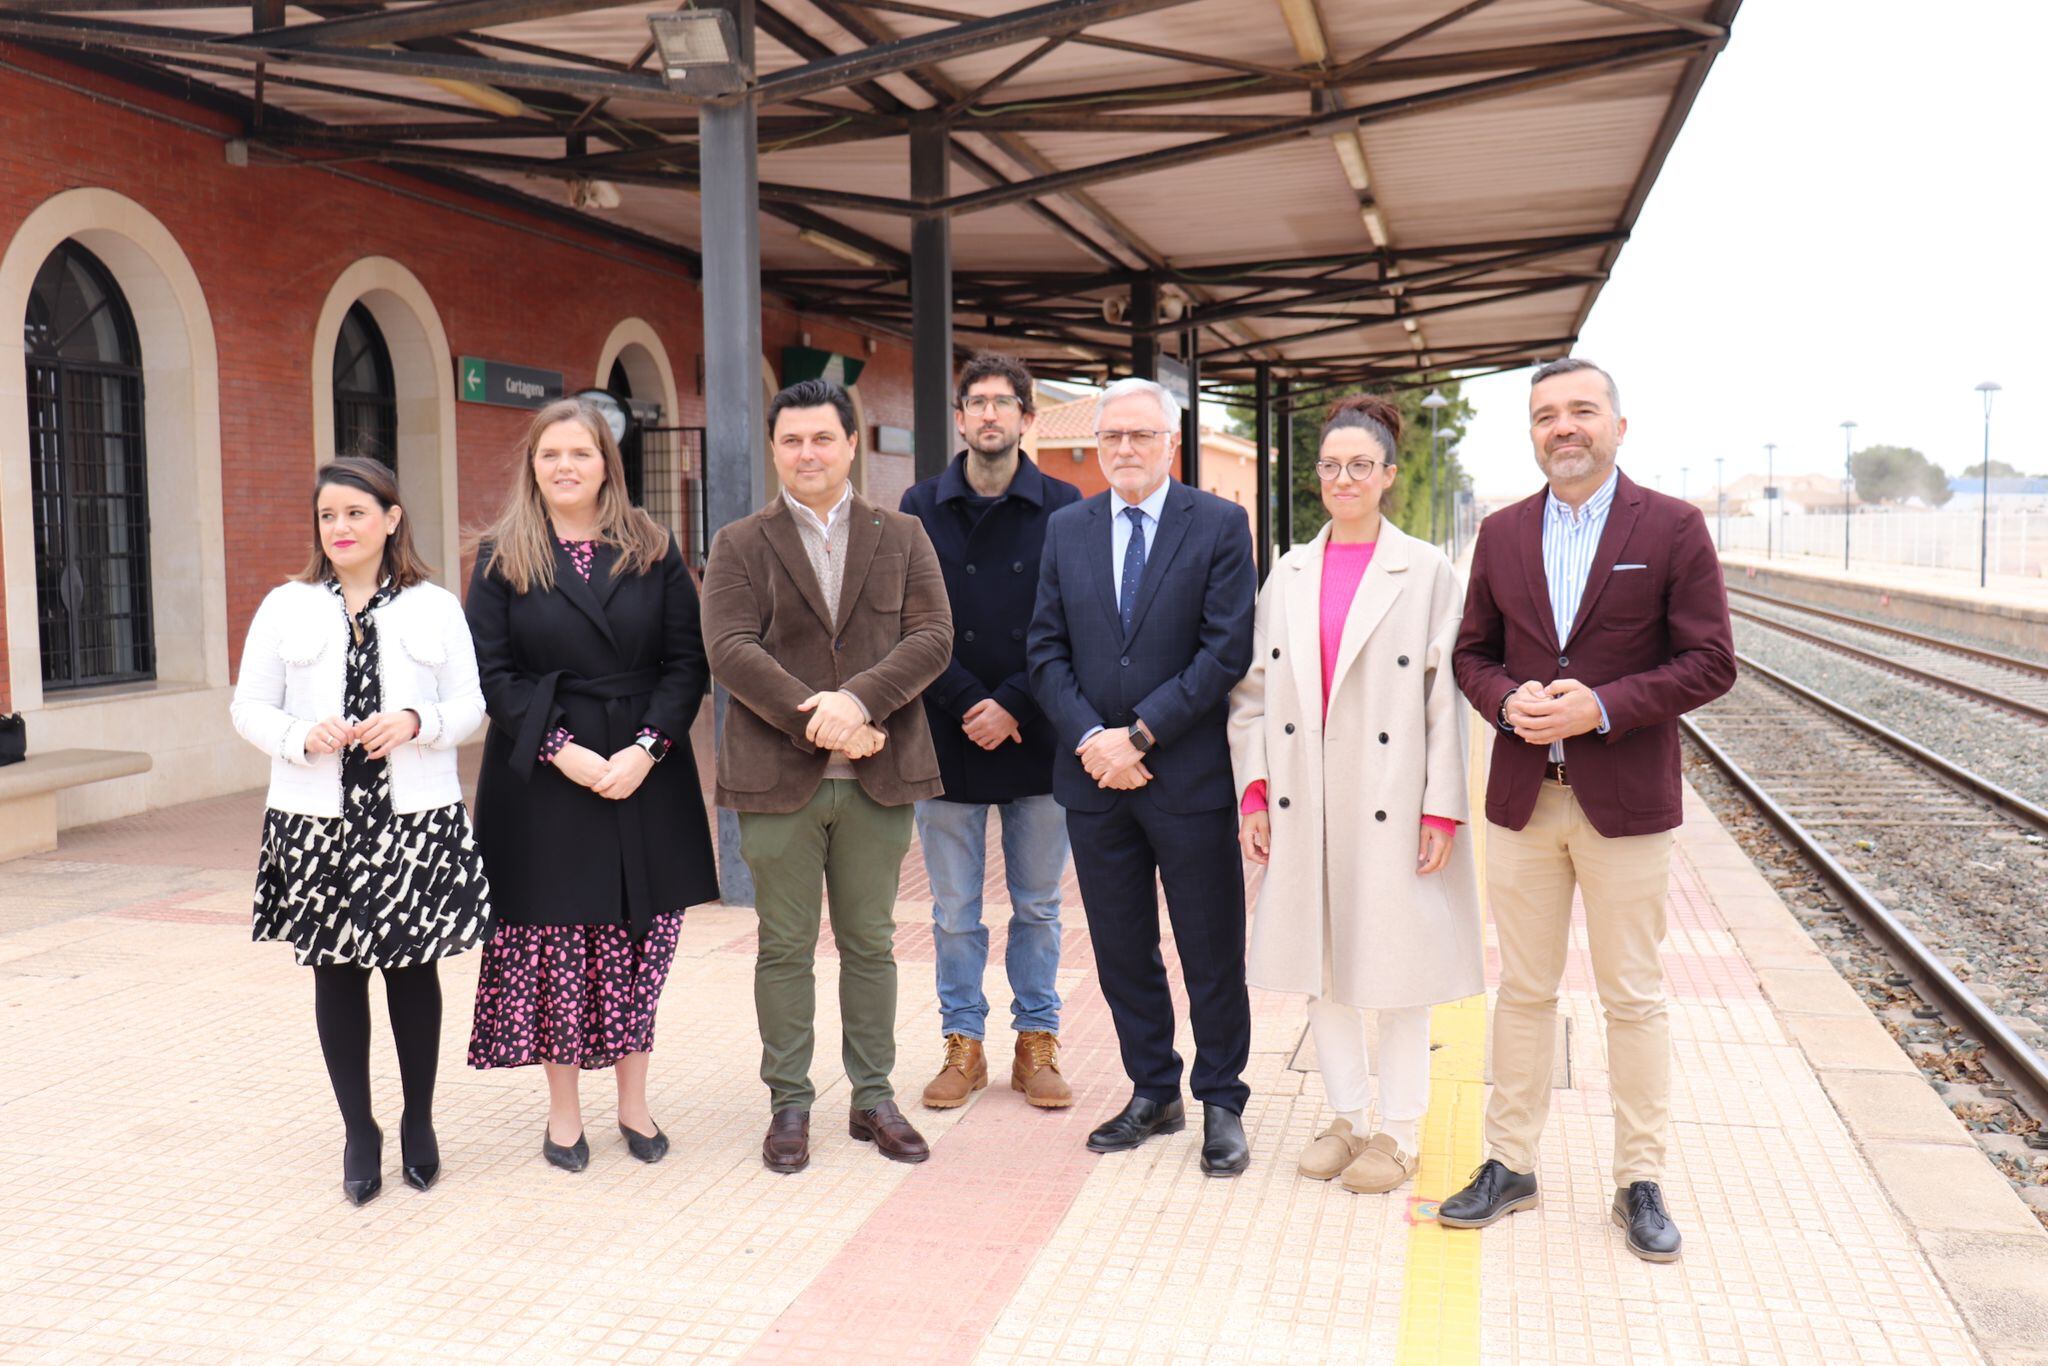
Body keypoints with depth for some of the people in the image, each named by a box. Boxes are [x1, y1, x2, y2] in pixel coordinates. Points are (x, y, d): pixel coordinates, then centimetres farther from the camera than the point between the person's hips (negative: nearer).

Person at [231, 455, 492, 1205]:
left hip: (416, 823, -1)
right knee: (336, 972, 6)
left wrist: (417, 722, -17)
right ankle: (358, 1130, 20)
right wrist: (302, 737, -16)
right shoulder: (286, 607, 6)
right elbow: (249, 707, 4)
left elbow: (469, 704, 3)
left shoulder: (436, 607, 5)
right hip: (317, 824, 1)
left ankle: (419, 1123, 23)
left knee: (414, 968, 6)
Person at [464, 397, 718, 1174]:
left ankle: (633, 1103, 20)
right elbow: (493, 673, -2)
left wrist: (646, 748, -12)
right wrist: (563, 750, -14)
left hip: (645, 775, 1)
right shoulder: (501, 558, 4)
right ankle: (564, 1112, 18)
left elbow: (687, 662, 1)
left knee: (639, 941, 6)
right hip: (541, 781, -1)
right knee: (552, 944, 3)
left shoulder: (653, 552, 5)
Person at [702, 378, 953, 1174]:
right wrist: (814, 720, -19)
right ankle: (789, 1103, 18)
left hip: (878, 777, 1)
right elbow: (731, 649, -8)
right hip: (777, 778, -1)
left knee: (870, 944, 10)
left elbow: (932, 637, -3)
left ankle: (873, 1098, 22)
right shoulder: (740, 546, 5)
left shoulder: (903, 538, 10)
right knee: (785, 949, 6)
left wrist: (857, 700, -18)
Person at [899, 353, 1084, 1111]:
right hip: (948, 738, 1)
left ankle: (1037, 1043, 22)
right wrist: (968, 705, -12)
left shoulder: (1064, 508, 0)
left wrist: (1013, 706, -12)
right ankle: (963, 1044, 21)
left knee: (1038, 906, 10)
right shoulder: (920, 507, 3)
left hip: (1037, 737, 0)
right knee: (954, 912, 8)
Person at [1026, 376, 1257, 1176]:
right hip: (1094, 776, 4)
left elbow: (1227, 651, -10)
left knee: (1211, 953, 5)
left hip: (1190, 774, -4)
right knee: (1121, 950, 12)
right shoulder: (1066, 529, 9)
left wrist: (1139, 735, -14)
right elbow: (1046, 650, 5)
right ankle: (1153, 1095, 28)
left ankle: (1221, 1104, 20)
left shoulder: (1219, 526, -3)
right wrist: (1089, 739, -10)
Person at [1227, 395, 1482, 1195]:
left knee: (1397, 964, 4)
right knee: (1321, 963, 12)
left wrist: (1443, 807, -10)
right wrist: (1253, 788, 2)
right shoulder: (1288, 574, 8)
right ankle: (1347, 1117, 27)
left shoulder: (1426, 571, -3)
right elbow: (1255, 687, 9)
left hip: (1390, 800, -4)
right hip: (1304, 804, 4)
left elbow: (1446, 696, -6)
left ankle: (1399, 1131, 19)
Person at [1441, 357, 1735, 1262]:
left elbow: (1710, 663, -6)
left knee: (1634, 998, 6)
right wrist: (1507, 701, -10)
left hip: (1626, 803, -3)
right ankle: (1509, 1164, 23)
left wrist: (1603, 706, -18)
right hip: (1523, 801, 3)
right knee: (1524, 990, 11)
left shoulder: (1673, 529, -4)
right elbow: (1472, 653, 11)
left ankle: (1640, 1181, 19)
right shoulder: (1502, 534, 7)